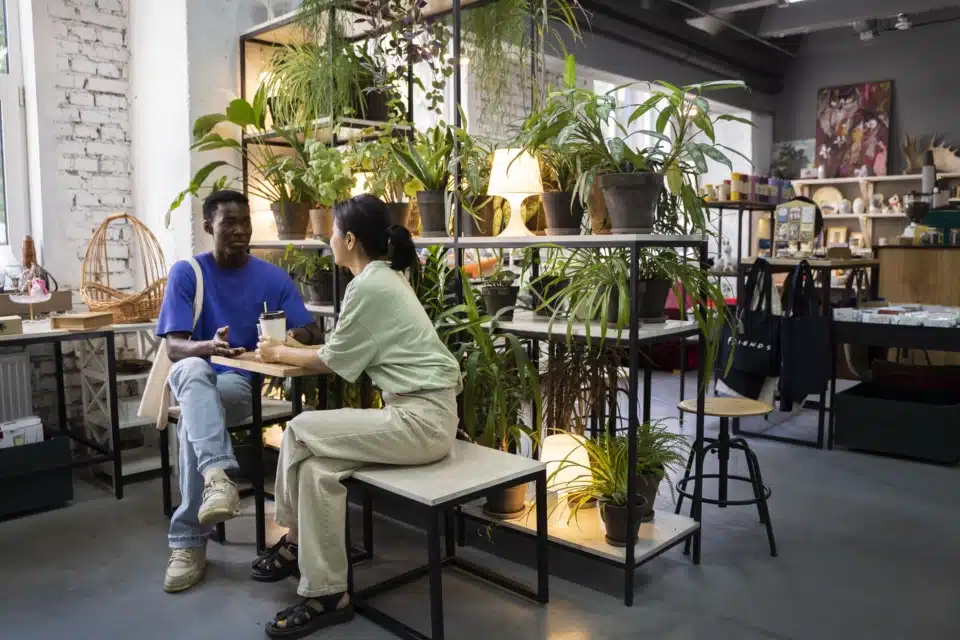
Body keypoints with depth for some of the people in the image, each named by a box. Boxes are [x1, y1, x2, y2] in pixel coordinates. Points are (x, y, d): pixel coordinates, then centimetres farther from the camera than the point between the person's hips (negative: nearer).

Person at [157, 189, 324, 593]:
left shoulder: (273, 277, 3)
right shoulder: (186, 273, -1)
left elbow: (314, 333, 0)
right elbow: (174, 347, -10)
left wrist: (293, 336, -26)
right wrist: (211, 346, -34)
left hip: (244, 381, 0)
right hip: (191, 377, 0)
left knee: (194, 418, -33)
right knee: (193, 370, -38)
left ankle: (189, 542, -27)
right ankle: (217, 476, -54)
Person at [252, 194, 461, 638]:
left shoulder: (368, 286, -14)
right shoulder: (387, 277, 16)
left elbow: (332, 361, -5)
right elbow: (348, 352, 22)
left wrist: (280, 354, 11)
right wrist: (291, 350, 22)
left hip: (421, 419, -9)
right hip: (423, 411, 9)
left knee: (301, 431, -7)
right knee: (319, 463, 1)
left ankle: (296, 542, 11)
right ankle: (325, 591, 9)